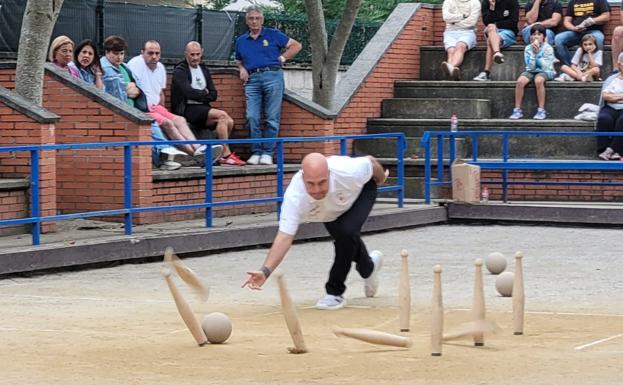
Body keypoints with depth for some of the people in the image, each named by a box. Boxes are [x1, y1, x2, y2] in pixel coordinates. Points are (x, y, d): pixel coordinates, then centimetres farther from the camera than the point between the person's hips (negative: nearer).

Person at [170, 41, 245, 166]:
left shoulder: (204, 70, 20)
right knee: (222, 115, -26)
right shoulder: (179, 71, -2)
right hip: (187, 109, -7)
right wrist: (205, 93, 0)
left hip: (203, 108, 7)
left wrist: (200, 95, -6)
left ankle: (221, 155, -12)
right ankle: (226, 155, -24)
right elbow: (189, 93, -16)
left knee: (229, 122, -18)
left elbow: (214, 95, 12)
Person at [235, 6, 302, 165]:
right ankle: (255, 152, -4)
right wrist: (242, 69, 9)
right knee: (252, 117, -8)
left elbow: (296, 46, 11)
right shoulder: (241, 41, 18)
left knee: (272, 118, -4)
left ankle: (267, 153, -2)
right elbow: (240, 61, 30)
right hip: (252, 80, 3)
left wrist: (282, 58, 2)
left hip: (272, 76, -3)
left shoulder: (273, 35, 8)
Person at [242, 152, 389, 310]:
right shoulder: (294, 197, -43)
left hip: (361, 192, -3)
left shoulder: (348, 172, -45)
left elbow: (370, 162, -22)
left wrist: (381, 178, 1)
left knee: (347, 233, -27)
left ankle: (335, 292, -10)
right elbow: (284, 237, -44)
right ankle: (369, 267, 54)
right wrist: (266, 271, -58)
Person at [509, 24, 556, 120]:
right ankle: (517, 110, -22)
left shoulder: (548, 48, -6)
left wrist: (537, 53, -19)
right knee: (520, 81, -28)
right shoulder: (528, 48, 1)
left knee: (538, 80, -38)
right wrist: (533, 54, -18)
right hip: (531, 72, 3)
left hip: (545, 72, -3)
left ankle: (541, 110, -31)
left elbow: (546, 67, -15)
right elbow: (530, 67, -7)